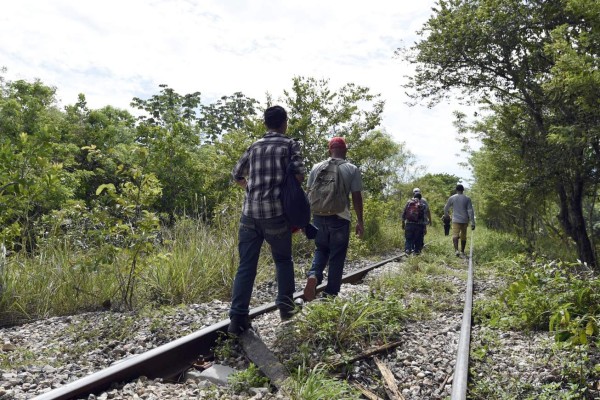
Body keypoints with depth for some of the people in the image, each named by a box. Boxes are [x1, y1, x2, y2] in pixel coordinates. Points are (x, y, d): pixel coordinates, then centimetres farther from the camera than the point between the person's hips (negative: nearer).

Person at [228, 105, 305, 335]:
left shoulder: (254, 146, 16)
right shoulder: (290, 144, 3)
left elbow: (237, 175, 22)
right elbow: (299, 176, -7)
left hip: (250, 212, 3)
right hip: (275, 213, -3)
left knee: (246, 266, 4)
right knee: (283, 259, 17)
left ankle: (238, 318, 0)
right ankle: (285, 305, 15)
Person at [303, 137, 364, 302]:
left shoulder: (317, 167, 6)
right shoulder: (352, 169, -1)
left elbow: (309, 193, 7)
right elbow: (357, 197, -3)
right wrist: (360, 221, 4)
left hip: (319, 215, 3)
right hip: (340, 217, -2)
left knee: (321, 249, 19)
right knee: (337, 256, 7)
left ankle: (313, 275, -6)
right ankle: (331, 293, 10)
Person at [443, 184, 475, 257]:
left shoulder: (452, 198, 1)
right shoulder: (467, 199, 1)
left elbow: (446, 208, 12)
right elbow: (470, 211, -3)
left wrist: (446, 215, 33)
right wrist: (472, 223, -2)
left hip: (456, 220, -2)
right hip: (465, 221, 2)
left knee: (455, 235, -9)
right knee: (463, 237, 13)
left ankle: (456, 250, -30)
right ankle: (462, 252, 22)